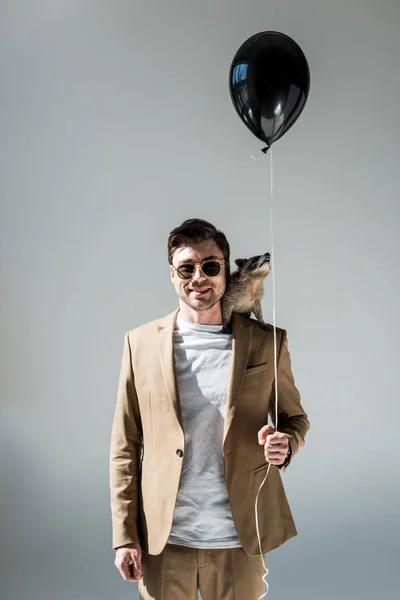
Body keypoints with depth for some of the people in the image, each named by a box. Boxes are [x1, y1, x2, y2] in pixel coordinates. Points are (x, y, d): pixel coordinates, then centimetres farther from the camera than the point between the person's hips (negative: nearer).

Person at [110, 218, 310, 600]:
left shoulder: (267, 342, 1)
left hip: (238, 540, 0)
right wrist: (124, 536, -2)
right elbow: (125, 446, 2)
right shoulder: (141, 343, 1)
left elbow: (295, 418, 12)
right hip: (163, 540, 0)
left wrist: (286, 443, -12)